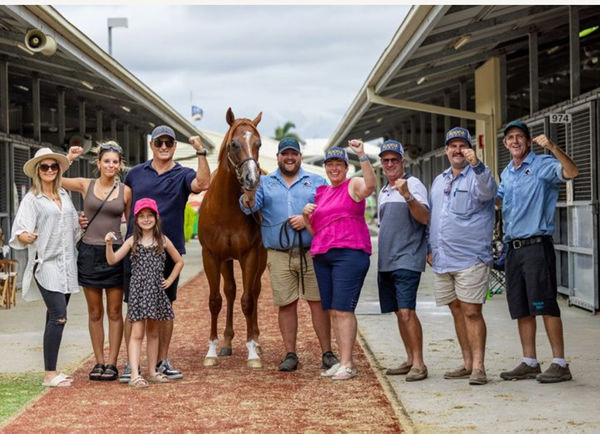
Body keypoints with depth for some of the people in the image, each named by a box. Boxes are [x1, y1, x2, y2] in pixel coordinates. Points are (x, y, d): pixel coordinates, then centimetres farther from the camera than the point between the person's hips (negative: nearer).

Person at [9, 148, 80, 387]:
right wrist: (27, 237, -33)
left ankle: (52, 371, 12)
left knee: (55, 316, 8)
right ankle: (49, 375, -11)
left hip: (66, 264, 6)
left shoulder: (64, 195, 15)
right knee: (58, 316, -14)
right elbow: (20, 232, -13)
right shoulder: (32, 199, -4)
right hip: (46, 264, -6)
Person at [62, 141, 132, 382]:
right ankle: (98, 362, 15)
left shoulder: (125, 191, 3)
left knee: (114, 312, 3)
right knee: (95, 312, 7)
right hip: (89, 252, 1)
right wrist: (69, 157, -2)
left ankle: (111, 363, 9)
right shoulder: (85, 185, 3)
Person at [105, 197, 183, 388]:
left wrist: (169, 280, 6)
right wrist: (109, 244, -21)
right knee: (137, 333, -8)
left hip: (156, 291, 3)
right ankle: (135, 375, -14)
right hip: (138, 290, -3)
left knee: (153, 333, 13)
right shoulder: (133, 241, 2)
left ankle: (152, 372, 21)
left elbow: (179, 261, 16)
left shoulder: (163, 241, 6)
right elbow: (112, 260, -5)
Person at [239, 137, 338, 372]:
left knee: (318, 301, -2)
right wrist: (248, 194, -26)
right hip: (279, 254, 1)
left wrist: (308, 219, -11)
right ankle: (290, 354, 12)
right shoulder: (265, 183, 13)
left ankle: (327, 353, 6)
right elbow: (250, 206, -3)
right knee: (286, 304, 3)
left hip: (311, 253, -1)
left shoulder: (317, 182, 12)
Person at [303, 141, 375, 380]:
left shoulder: (353, 186, 1)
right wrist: (306, 214, 4)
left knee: (343, 309, -11)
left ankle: (347, 363, -9)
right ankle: (343, 360, 15)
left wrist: (362, 155, -31)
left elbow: (370, 185, -24)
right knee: (332, 311, 8)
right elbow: (313, 229, 24)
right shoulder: (321, 193, 21)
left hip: (349, 253, -7)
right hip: (322, 256, 7)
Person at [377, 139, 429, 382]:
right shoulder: (383, 192, 19)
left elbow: (425, 218, -18)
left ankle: (418, 363, -13)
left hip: (407, 260, -8)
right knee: (398, 313, 9)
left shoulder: (413, 184, -5)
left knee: (406, 311, -16)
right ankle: (410, 360, 16)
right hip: (385, 262, 8)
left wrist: (407, 196, -32)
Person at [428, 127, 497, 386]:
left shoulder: (478, 176, -2)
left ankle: (478, 366, -7)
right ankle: (467, 364, 19)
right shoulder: (439, 181, 19)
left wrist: (477, 165, -43)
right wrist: (431, 248, 16)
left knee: (472, 312, -10)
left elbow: (488, 191, -26)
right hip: (442, 259, 7)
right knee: (457, 311, 11)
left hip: (471, 259, -7)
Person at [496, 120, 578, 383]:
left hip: (537, 245, -7)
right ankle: (530, 363, 16)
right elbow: (497, 200, 27)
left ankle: (560, 363, -5)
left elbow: (571, 172, -21)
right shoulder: (507, 173, 18)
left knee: (545, 304, -9)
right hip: (513, 247, 8)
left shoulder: (542, 165, -5)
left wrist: (552, 147, -34)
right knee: (521, 309, 9)